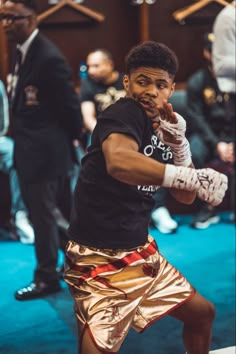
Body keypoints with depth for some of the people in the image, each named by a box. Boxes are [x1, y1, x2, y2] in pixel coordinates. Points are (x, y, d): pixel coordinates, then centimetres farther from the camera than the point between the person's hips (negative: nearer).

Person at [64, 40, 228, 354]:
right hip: (100, 257, -9)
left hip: (141, 251, 9)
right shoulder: (123, 114, -16)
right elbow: (119, 161, -41)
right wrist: (194, 177, -41)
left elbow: (185, 197, 6)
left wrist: (178, 141, -8)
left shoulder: (161, 127, 9)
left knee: (202, 312, 21)